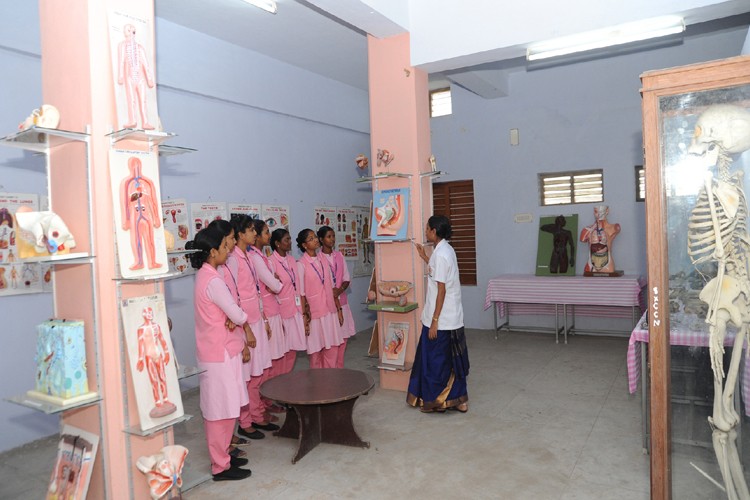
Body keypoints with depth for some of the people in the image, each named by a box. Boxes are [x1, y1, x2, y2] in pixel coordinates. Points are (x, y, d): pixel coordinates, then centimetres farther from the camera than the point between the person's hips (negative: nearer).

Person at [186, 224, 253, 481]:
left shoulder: (207, 275, 9)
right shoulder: (213, 281, -22)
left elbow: (228, 310, 9)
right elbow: (236, 314, -17)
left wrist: (234, 319, -11)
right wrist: (247, 329, 3)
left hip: (221, 350, 10)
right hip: (220, 353, -10)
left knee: (223, 407, 18)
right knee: (221, 409, 2)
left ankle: (222, 456, 31)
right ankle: (220, 466, 14)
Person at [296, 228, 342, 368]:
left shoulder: (323, 260, 7)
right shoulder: (301, 264, -9)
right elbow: (301, 293, -10)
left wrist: (338, 308, 11)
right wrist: (304, 316, -11)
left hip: (330, 311, 5)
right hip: (314, 313, -5)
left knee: (333, 348, 9)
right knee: (316, 351, 6)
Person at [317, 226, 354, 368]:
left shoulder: (339, 255, 9)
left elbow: (346, 279, 9)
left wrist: (339, 290, -12)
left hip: (342, 301, 5)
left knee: (343, 338, 8)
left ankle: (339, 369, 20)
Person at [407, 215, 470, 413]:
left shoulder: (440, 254, -19)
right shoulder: (446, 249, 9)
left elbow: (441, 291, -21)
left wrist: (434, 321, -19)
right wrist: (424, 258, 30)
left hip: (441, 319, -9)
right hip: (451, 318, 9)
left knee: (436, 360, 3)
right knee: (452, 361, 15)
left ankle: (436, 401, 15)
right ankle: (458, 400, 23)